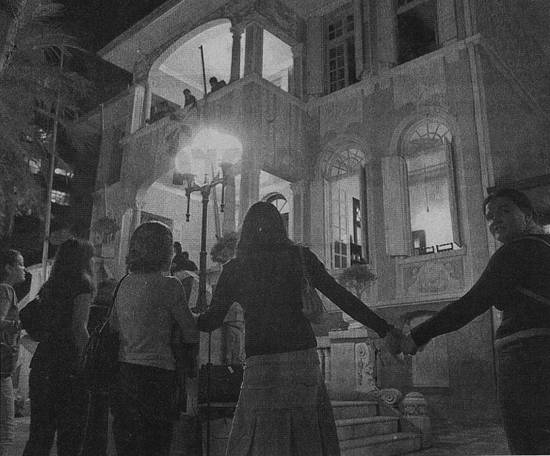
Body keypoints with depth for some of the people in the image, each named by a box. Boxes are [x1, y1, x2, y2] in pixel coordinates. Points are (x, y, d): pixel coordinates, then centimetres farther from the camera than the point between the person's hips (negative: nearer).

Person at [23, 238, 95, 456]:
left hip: (41, 364, 7)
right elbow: (79, 328, -15)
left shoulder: (48, 286, 12)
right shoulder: (82, 285, -7)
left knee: (40, 434, 14)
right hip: (68, 367, -7)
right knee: (71, 434, 4)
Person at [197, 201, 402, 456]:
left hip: (260, 360, 0)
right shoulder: (299, 257, 4)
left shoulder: (234, 268, 5)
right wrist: (384, 330, 4)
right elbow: (340, 297, 1)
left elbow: (212, 319, 6)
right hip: (302, 356, 0)